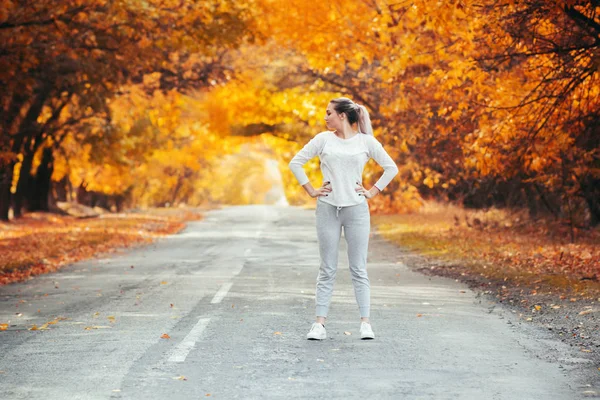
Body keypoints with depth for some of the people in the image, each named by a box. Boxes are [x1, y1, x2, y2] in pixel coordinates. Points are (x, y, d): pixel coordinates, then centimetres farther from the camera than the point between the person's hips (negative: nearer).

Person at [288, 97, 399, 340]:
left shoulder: (366, 141, 2)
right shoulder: (323, 139, 5)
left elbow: (391, 168, 8)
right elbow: (296, 163, 9)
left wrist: (373, 192, 2)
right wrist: (310, 191, 3)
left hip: (356, 209, -1)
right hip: (327, 208, 1)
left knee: (359, 269, 1)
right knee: (327, 269, 2)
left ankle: (365, 323, 3)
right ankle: (320, 323, 2)